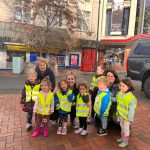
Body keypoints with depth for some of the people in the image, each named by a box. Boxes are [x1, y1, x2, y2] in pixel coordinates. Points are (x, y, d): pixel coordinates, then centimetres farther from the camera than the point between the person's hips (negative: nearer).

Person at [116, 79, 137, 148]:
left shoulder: (131, 98, -28)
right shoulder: (119, 94, -6)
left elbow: (131, 109, -21)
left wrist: (130, 119, -17)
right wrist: (118, 115, 13)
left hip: (126, 117, -6)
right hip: (120, 115, 7)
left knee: (126, 129, 13)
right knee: (122, 128, 25)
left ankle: (125, 141, 33)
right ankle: (122, 137, 46)